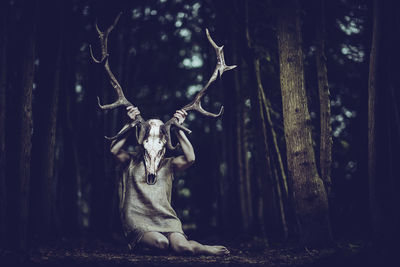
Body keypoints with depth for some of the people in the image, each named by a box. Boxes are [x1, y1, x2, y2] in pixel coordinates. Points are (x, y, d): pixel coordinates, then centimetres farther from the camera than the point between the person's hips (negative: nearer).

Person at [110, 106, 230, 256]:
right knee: (161, 243, -35)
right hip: (138, 220, -2)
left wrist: (178, 129, -3)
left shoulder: (168, 165, 14)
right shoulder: (132, 162, 12)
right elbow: (114, 150, -6)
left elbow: (190, 158, -4)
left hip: (165, 218, 2)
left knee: (182, 247, -25)